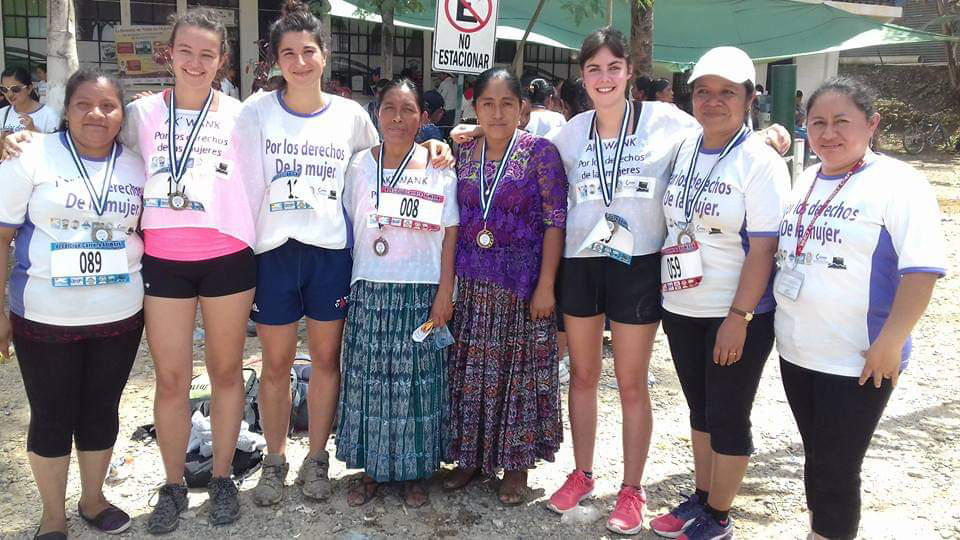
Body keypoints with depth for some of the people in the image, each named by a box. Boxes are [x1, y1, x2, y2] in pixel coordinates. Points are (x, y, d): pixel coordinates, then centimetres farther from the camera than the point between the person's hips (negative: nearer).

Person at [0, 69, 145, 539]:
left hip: (120, 315, 3)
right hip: (45, 317, -3)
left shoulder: (137, 167, 3)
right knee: (51, 416, 9)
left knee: (101, 411, 14)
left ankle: (93, 499, 35)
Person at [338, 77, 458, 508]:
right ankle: (371, 468, 21)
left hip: (422, 292, -2)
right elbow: (349, 226, 9)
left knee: (416, 381, 4)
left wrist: (445, 290, -6)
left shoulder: (439, 169, 0)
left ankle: (415, 471, 19)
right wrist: (344, 284, 3)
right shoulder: (360, 165, 5)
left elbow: (450, 234, 0)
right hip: (369, 290, 2)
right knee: (368, 379, 6)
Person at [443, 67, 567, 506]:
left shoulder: (540, 152, -6)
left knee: (518, 369, 5)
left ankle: (516, 462, 20)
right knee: (471, 369, 10)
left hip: (521, 282, -4)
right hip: (470, 283, 4)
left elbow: (555, 221, -8)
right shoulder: (463, 154, 7)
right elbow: (453, 220, 10)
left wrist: (545, 285, -13)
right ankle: (470, 456, 26)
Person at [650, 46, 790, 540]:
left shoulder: (760, 162, -13)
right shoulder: (682, 151, 5)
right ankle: (701, 498, 35)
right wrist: (664, 296, 11)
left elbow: (764, 248, -17)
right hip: (681, 309, 6)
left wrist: (739, 317, -21)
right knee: (699, 409, 18)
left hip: (736, 315, -6)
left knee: (727, 418, 6)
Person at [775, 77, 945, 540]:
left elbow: (922, 271, -18)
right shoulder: (805, 180, 9)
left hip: (857, 363, -6)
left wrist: (889, 344, -21)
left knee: (836, 472, 4)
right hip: (796, 352, 7)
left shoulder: (897, 183, -12)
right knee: (815, 457, 20)